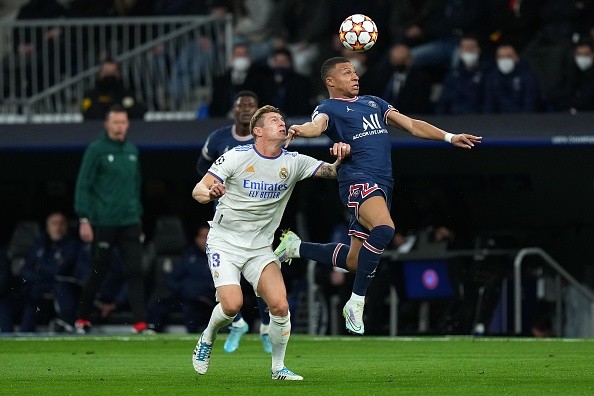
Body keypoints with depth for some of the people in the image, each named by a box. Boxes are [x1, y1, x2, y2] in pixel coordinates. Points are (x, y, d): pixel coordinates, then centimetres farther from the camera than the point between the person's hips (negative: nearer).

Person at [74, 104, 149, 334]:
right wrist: (84, 220, -14)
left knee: (135, 271, -6)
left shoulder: (132, 151, 12)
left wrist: (138, 216, 18)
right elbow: (83, 186, -8)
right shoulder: (96, 150, -6)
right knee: (98, 272, 4)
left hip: (130, 222, 4)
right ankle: (83, 319, 21)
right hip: (103, 223, -4)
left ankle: (140, 323, -9)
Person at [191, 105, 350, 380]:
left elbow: (332, 172, -4)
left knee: (280, 305, -15)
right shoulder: (236, 157, -10)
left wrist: (341, 158, -27)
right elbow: (198, 190, -11)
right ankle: (207, 339, 13)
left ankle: (278, 368, 5)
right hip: (225, 242, -3)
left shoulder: (293, 162, -1)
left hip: (261, 248, 3)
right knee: (232, 305, -21)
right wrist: (210, 193, -36)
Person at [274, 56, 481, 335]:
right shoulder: (329, 108, 5)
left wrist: (449, 137, 14)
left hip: (382, 184, 8)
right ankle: (357, 302, -24)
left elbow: (411, 125, 25)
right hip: (358, 179, -8)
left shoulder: (373, 103, 26)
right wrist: (301, 130, -42)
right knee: (384, 229, -34)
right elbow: (317, 125, -17)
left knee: (355, 260, 6)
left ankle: (296, 247, 29)